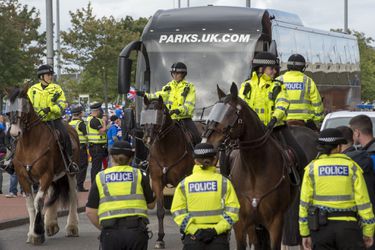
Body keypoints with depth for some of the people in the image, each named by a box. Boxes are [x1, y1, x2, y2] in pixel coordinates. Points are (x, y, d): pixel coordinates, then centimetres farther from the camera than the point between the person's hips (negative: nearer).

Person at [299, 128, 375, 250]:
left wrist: (305, 233, 6)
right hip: (348, 226, -1)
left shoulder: (312, 168, 2)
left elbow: (305, 202, 0)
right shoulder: (352, 167, 0)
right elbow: (363, 201, -2)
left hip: (321, 226, 1)